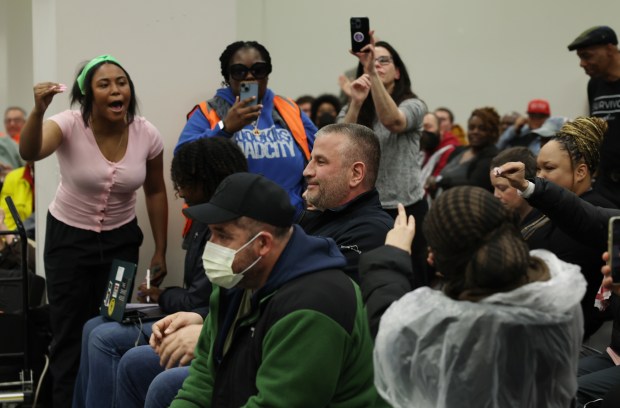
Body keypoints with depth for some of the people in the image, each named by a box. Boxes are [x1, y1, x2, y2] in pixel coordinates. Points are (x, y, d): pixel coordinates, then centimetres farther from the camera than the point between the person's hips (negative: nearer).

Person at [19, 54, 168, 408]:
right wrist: (39, 110, -58)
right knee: (70, 333, 0)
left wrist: (160, 251, 5)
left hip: (121, 239, 2)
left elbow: (156, 192, 3)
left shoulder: (146, 134, -11)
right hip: (68, 237, -2)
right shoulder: (70, 125, -19)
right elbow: (29, 153, -40)